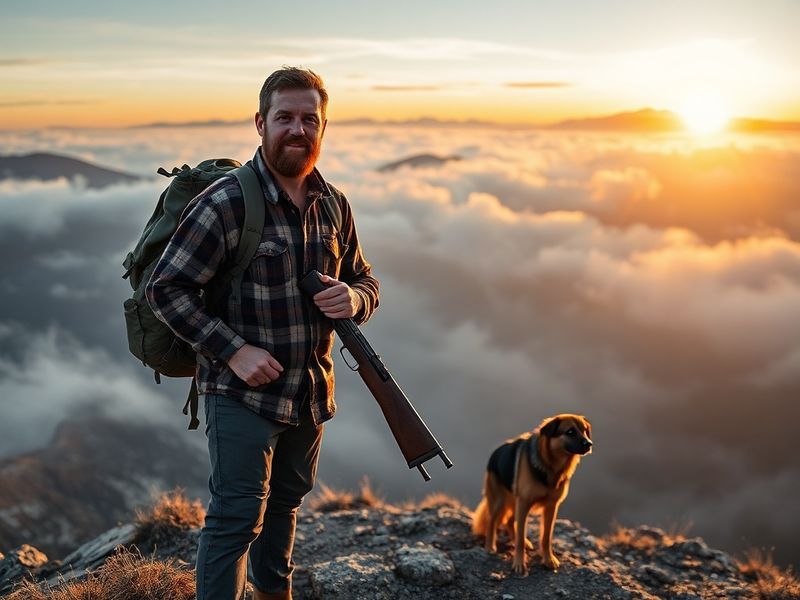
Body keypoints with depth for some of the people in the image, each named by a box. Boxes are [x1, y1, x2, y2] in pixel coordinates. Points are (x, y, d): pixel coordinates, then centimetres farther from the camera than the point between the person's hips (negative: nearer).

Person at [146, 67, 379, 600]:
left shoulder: (334, 205, 2)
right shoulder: (226, 204, -17)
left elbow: (364, 278, 12)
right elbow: (166, 287, -16)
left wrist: (354, 298, -13)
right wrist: (234, 350, -22)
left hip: (311, 391, 7)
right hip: (242, 392, -6)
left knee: (286, 500, 23)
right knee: (237, 515, -4)